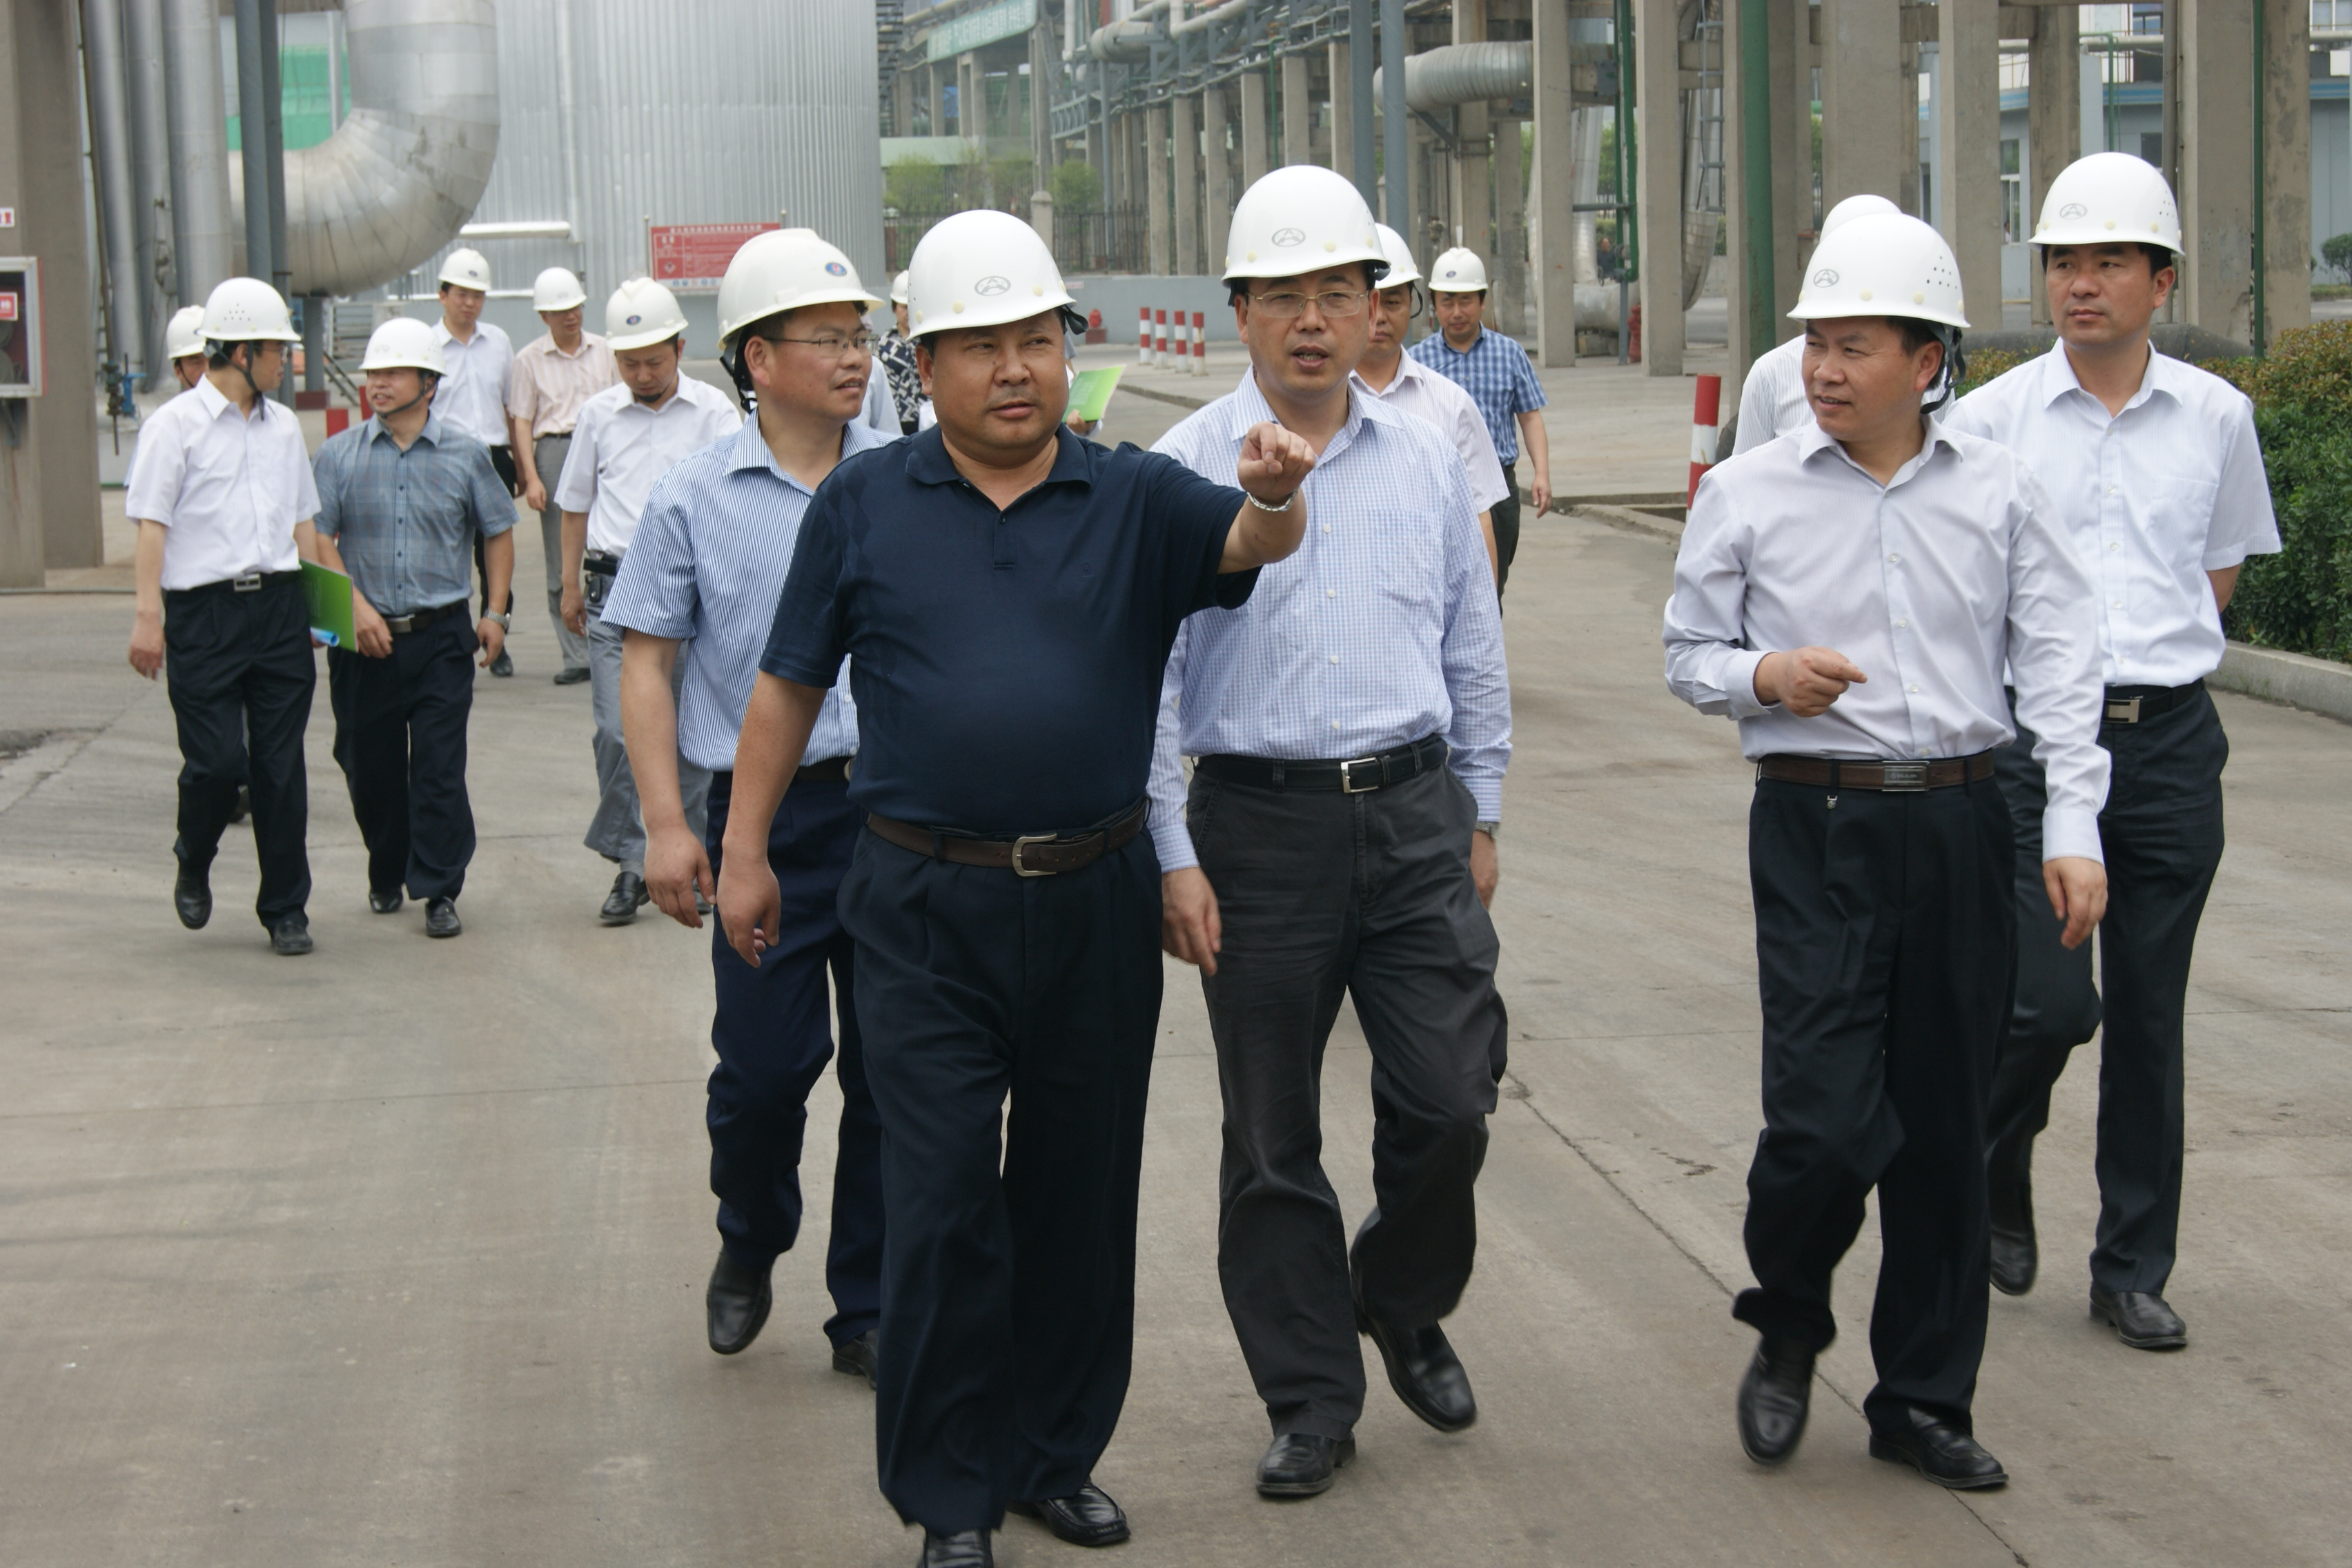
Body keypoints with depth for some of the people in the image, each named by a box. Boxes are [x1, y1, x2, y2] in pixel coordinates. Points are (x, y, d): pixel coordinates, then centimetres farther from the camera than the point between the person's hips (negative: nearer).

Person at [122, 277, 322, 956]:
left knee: (281, 766, 4)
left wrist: (314, 597, 17)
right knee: (217, 761, -8)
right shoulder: (176, 425, -3)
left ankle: (286, 908, 13)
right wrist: (147, 614, -15)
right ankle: (193, 865, 22)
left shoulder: (283, 425, 15)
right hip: (203, 612, -5)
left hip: (279, 605, 5)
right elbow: (151, 523, -8)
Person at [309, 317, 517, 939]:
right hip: (364, 636, 1)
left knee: (440, 769, -6)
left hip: (441, 636, -1)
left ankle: (439, 891, 0)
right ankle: (386, 876, 29)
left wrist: (495, 612, 5)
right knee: (370, 765, 9)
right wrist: (356, 606, -12)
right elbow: (318, 540, 0)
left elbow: (497, 532, 13)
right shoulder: (339, 456, 2)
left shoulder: (465, 455, 4)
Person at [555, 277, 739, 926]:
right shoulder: (598, 414, 11)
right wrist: (572, 585, 18)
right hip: (614, 588, 2)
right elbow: (577, 503, 20)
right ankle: (632, 864, 4)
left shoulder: (713, 412, 2)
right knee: (617, 732, -5)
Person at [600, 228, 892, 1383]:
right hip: (765, 817, -2)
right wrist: (666, 824, -5)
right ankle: (749, 1246, 29)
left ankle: (869, 1310, 18)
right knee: (764, 1064, 0)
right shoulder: (694, 500, 1)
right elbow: (646, 663, 3)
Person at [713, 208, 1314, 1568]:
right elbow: (790, 686, 7)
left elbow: (1249, 544, -17)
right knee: (944, 1201, -2)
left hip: (1097, 903, 2)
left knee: (1081, 1193, 12)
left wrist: (1275, 493, -40)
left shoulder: (1134, 500, 2)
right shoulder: (865, 504, 2)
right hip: (927, 907, -2)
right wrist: (746, 849, 6)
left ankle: (1059, 1454, 28)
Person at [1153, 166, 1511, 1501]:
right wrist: (1175, 858, -7)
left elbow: (1475, 651, 16)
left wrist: (1480, 819, 14)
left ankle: (1403, 1304, 29)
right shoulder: (1187, 471, -3)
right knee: (1274, 1138, 6)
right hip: (1262, 823, -2)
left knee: (1451, 1102, -1)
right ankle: (1312, 1401, 19)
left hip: (1415, 813, 2)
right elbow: (1148, 676, -3)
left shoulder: (1426, 461, 8)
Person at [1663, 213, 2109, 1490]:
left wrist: (2074, 826, -5)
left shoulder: (1998, 492, 4)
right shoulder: (1746, 494, 1)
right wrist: (1764, 676, -13)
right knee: (1824, 1118, -12)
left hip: (1960, 824, 2)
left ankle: (1924, 1398, 21)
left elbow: (2058, 661, 4)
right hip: (1815, 825, -2)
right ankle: (1786, 1333, 18)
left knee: (1944, 1123, 7)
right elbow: (1688, 655, 9)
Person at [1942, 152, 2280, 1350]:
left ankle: (2133, 1270, 18)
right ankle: (1993, 1173, 21)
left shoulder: (2215, 416, 6)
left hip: (2171, 741, 2)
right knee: (2046, 1002, -10)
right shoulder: (1993, 417, -1)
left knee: (2150, 1018, 7)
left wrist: (2155, 657, 10)